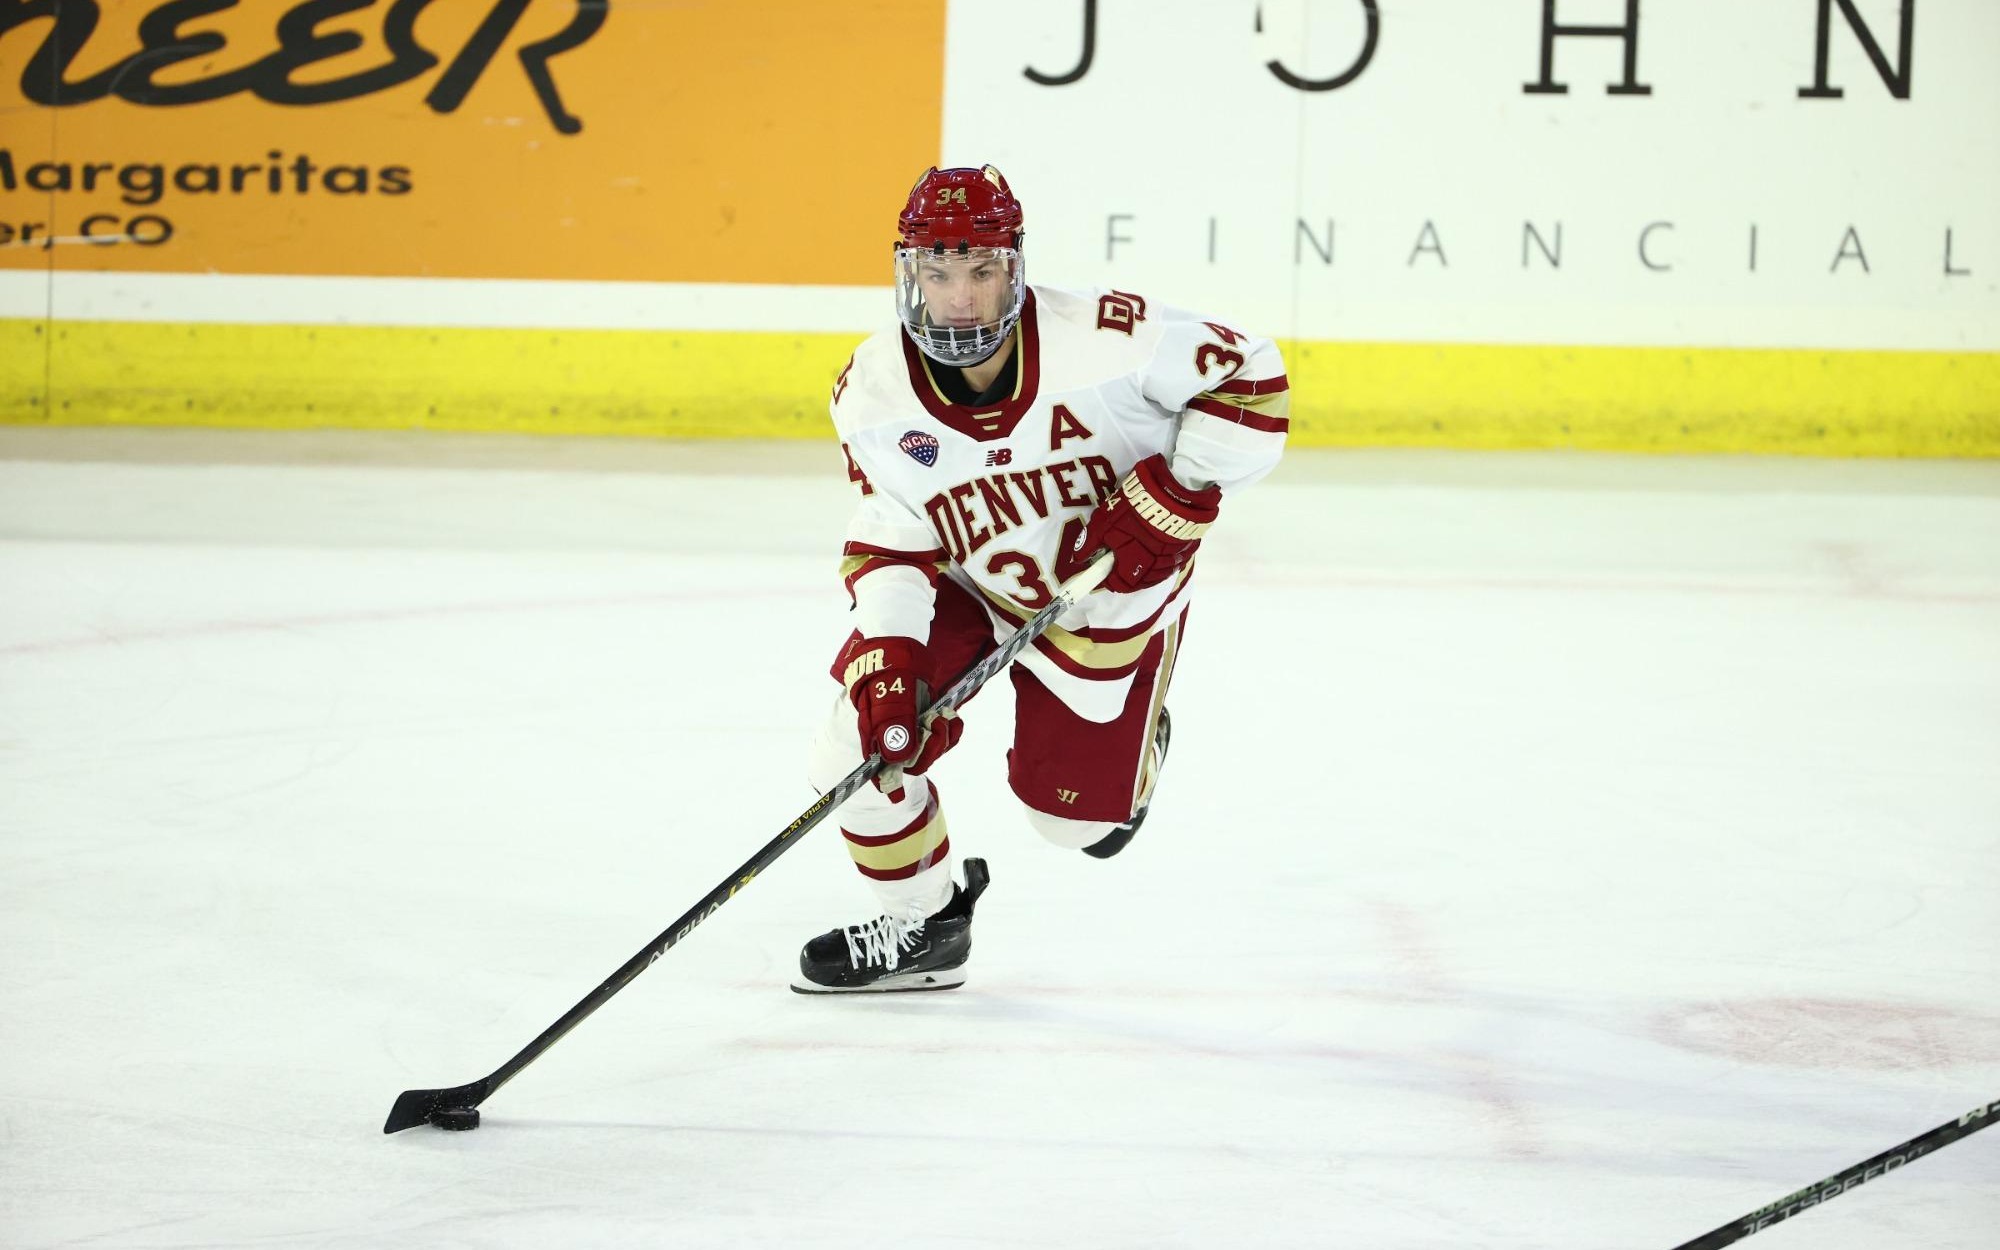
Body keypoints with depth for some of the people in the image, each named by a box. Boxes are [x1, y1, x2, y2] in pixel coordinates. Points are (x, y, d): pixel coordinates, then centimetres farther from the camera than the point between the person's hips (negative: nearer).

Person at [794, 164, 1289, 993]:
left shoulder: (1105, 341, -31)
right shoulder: (872, 394, -20)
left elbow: (1252, 375, -20)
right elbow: (890, 542, -11)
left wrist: (1176, 493, -27)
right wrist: (888, 652, -26)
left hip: (1114, 596, -2)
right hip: (964, 587, 2)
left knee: (1076, 815, 4)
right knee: (861, 743, -13)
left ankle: (1130, 734, 42)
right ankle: (921, 926, 14)